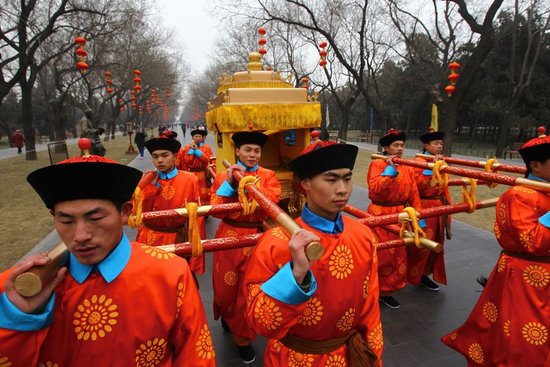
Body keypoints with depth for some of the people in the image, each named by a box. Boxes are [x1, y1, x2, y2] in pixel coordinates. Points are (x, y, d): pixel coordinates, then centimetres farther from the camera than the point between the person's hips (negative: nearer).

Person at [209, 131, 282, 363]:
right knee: (225, 288, 16)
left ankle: (243, 337, 33)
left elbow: (270, 203, -19)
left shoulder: (268, 176, -1)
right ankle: (227, 317, 51)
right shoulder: (222, 176, 2)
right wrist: (229, 183, -18)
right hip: (228, 238, 1)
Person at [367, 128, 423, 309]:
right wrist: (390, 169, -23)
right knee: (379, 256, 1)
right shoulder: (377, 164, -9)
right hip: (380, 216, -6)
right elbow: (374, 190, -24)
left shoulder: (408, 168, 8)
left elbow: (414, 195, 6)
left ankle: (385, 290, 28)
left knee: (397, 255, 13)